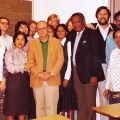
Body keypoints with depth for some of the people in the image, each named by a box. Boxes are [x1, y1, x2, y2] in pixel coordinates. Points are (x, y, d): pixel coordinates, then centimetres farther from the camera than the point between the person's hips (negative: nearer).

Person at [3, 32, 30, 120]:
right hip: (14, 80, -4)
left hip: (24, 80, 5)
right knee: (12, 105, 1)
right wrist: (24, 66, -13)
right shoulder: (9, 53, -1)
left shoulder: (25, 54, 13)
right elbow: (10, 68, -14)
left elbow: (28, 68, 9)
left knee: (23, 105, 8)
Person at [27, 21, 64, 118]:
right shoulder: (32, 43, 11)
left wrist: (50, 74, -10)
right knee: (39, 106, 7)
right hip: (37, 80, 1)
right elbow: (30, 61, 4)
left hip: (52, 79, -1)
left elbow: (60, 60, 1)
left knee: (51, 106, -2)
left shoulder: (57, 42, 8)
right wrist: (39, 74, -10)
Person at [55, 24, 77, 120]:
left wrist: (66, 77, -11)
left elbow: (69, 61, -8)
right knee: (60, 100, 8)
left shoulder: (68, 43, -3)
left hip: (66, 75, -4)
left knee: (69, 100, 0)